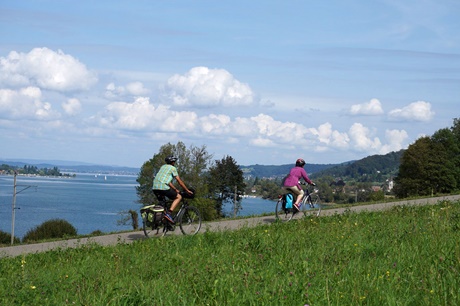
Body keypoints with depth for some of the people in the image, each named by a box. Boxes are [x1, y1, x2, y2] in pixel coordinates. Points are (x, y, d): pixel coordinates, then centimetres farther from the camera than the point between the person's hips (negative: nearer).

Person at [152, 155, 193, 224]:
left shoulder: (163, 166, 28)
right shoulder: (173, 168, 7)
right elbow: (179, 181, 7)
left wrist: (175, 189, 36)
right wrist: (187, 190, 16)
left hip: (155, 188, 7)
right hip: (163, 187, -7)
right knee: (179, 197, 7)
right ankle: (169, 213, -8)